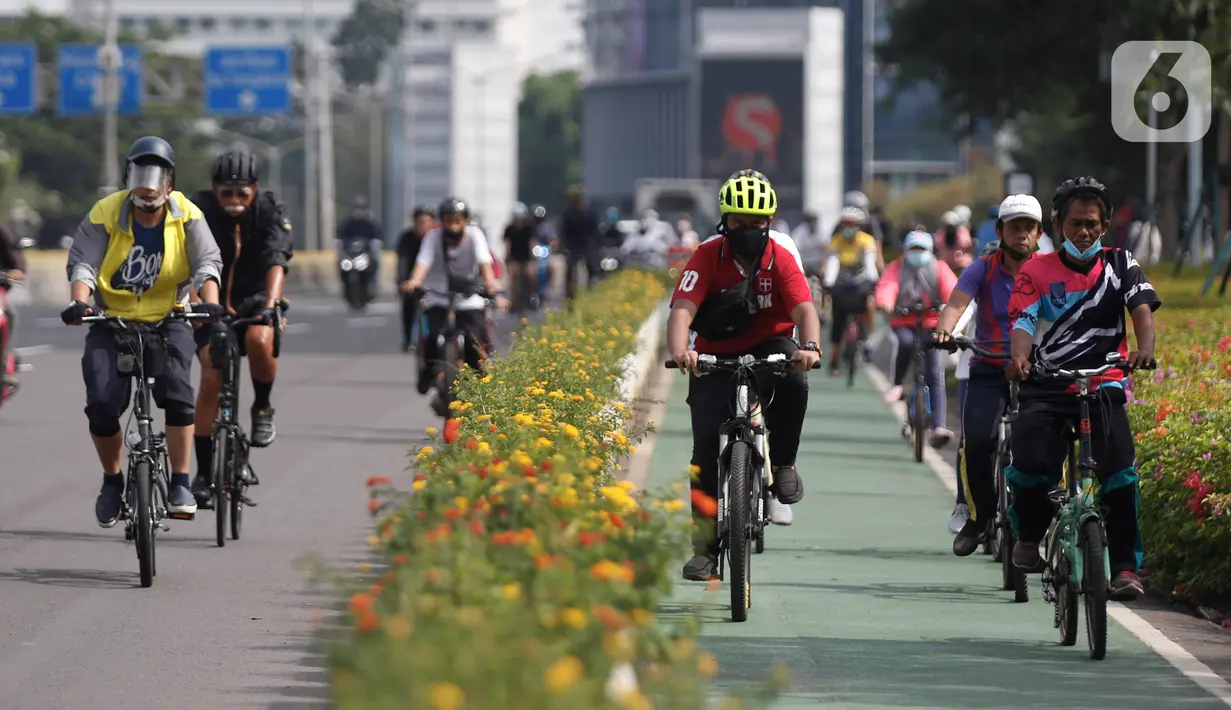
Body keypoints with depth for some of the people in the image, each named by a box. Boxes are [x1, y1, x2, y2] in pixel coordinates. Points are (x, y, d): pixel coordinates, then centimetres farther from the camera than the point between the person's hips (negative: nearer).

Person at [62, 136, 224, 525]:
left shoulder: (186, 216, -7)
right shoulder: (105, 214, -9)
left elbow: (207, 262, -12)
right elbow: (82, 263, -13)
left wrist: (209, 301, -32)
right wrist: (80, 302, -33)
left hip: (168, 320, 0)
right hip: (112, 321, 0)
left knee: (177, 394, -22)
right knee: (102, 405, -13)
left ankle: (180, 484, -12)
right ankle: (112, 480, 12)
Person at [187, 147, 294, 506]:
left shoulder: (270, 211, -15)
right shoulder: (200, 210, -15)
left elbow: (276, 262, -28)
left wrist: (270, 305, -45)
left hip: (255, 300, 0)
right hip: (214, 303, 0)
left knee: (259, 339, -33)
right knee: (211, 376, -14)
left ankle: (262, 407, -5)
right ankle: (204, 473, -7)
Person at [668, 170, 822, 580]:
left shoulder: (780, 258, -11)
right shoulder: (708, 257, -13)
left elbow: (804, 310, -23)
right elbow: (682, 311, -24)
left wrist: (810, 346, -46)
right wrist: (679, 351, -46)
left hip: (768, 349, 0)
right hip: (716, 356, 0)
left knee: (793, 381, -34)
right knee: (707, 441, -13)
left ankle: (782, 468, -12)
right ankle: (704, 543, -3)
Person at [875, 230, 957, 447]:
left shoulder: (939, 268, 3)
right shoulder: (896, 267, 2)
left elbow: (949, 287, -15)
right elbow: (887, 286, -17)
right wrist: (885, 303, -41)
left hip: (931, 323, 1)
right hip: (903, 322, -1)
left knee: (935, 376, -11)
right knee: (906, 342, -38)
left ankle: (939, 427, -17)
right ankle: (897, 384, -14)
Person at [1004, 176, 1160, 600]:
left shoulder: (1120, 266, 9)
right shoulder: (1036, 272, 6)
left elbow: (1142, 309, -6)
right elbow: (1023, 322, -7)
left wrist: (1145, 350, -28)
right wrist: (1019, 357, -31)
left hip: (1102, 386, 0)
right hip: (1046, 388, 0)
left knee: (1119, 471, -19)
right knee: (1030, 461, -23)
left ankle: (1125, 566, -11)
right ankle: (1029, 534, 6)